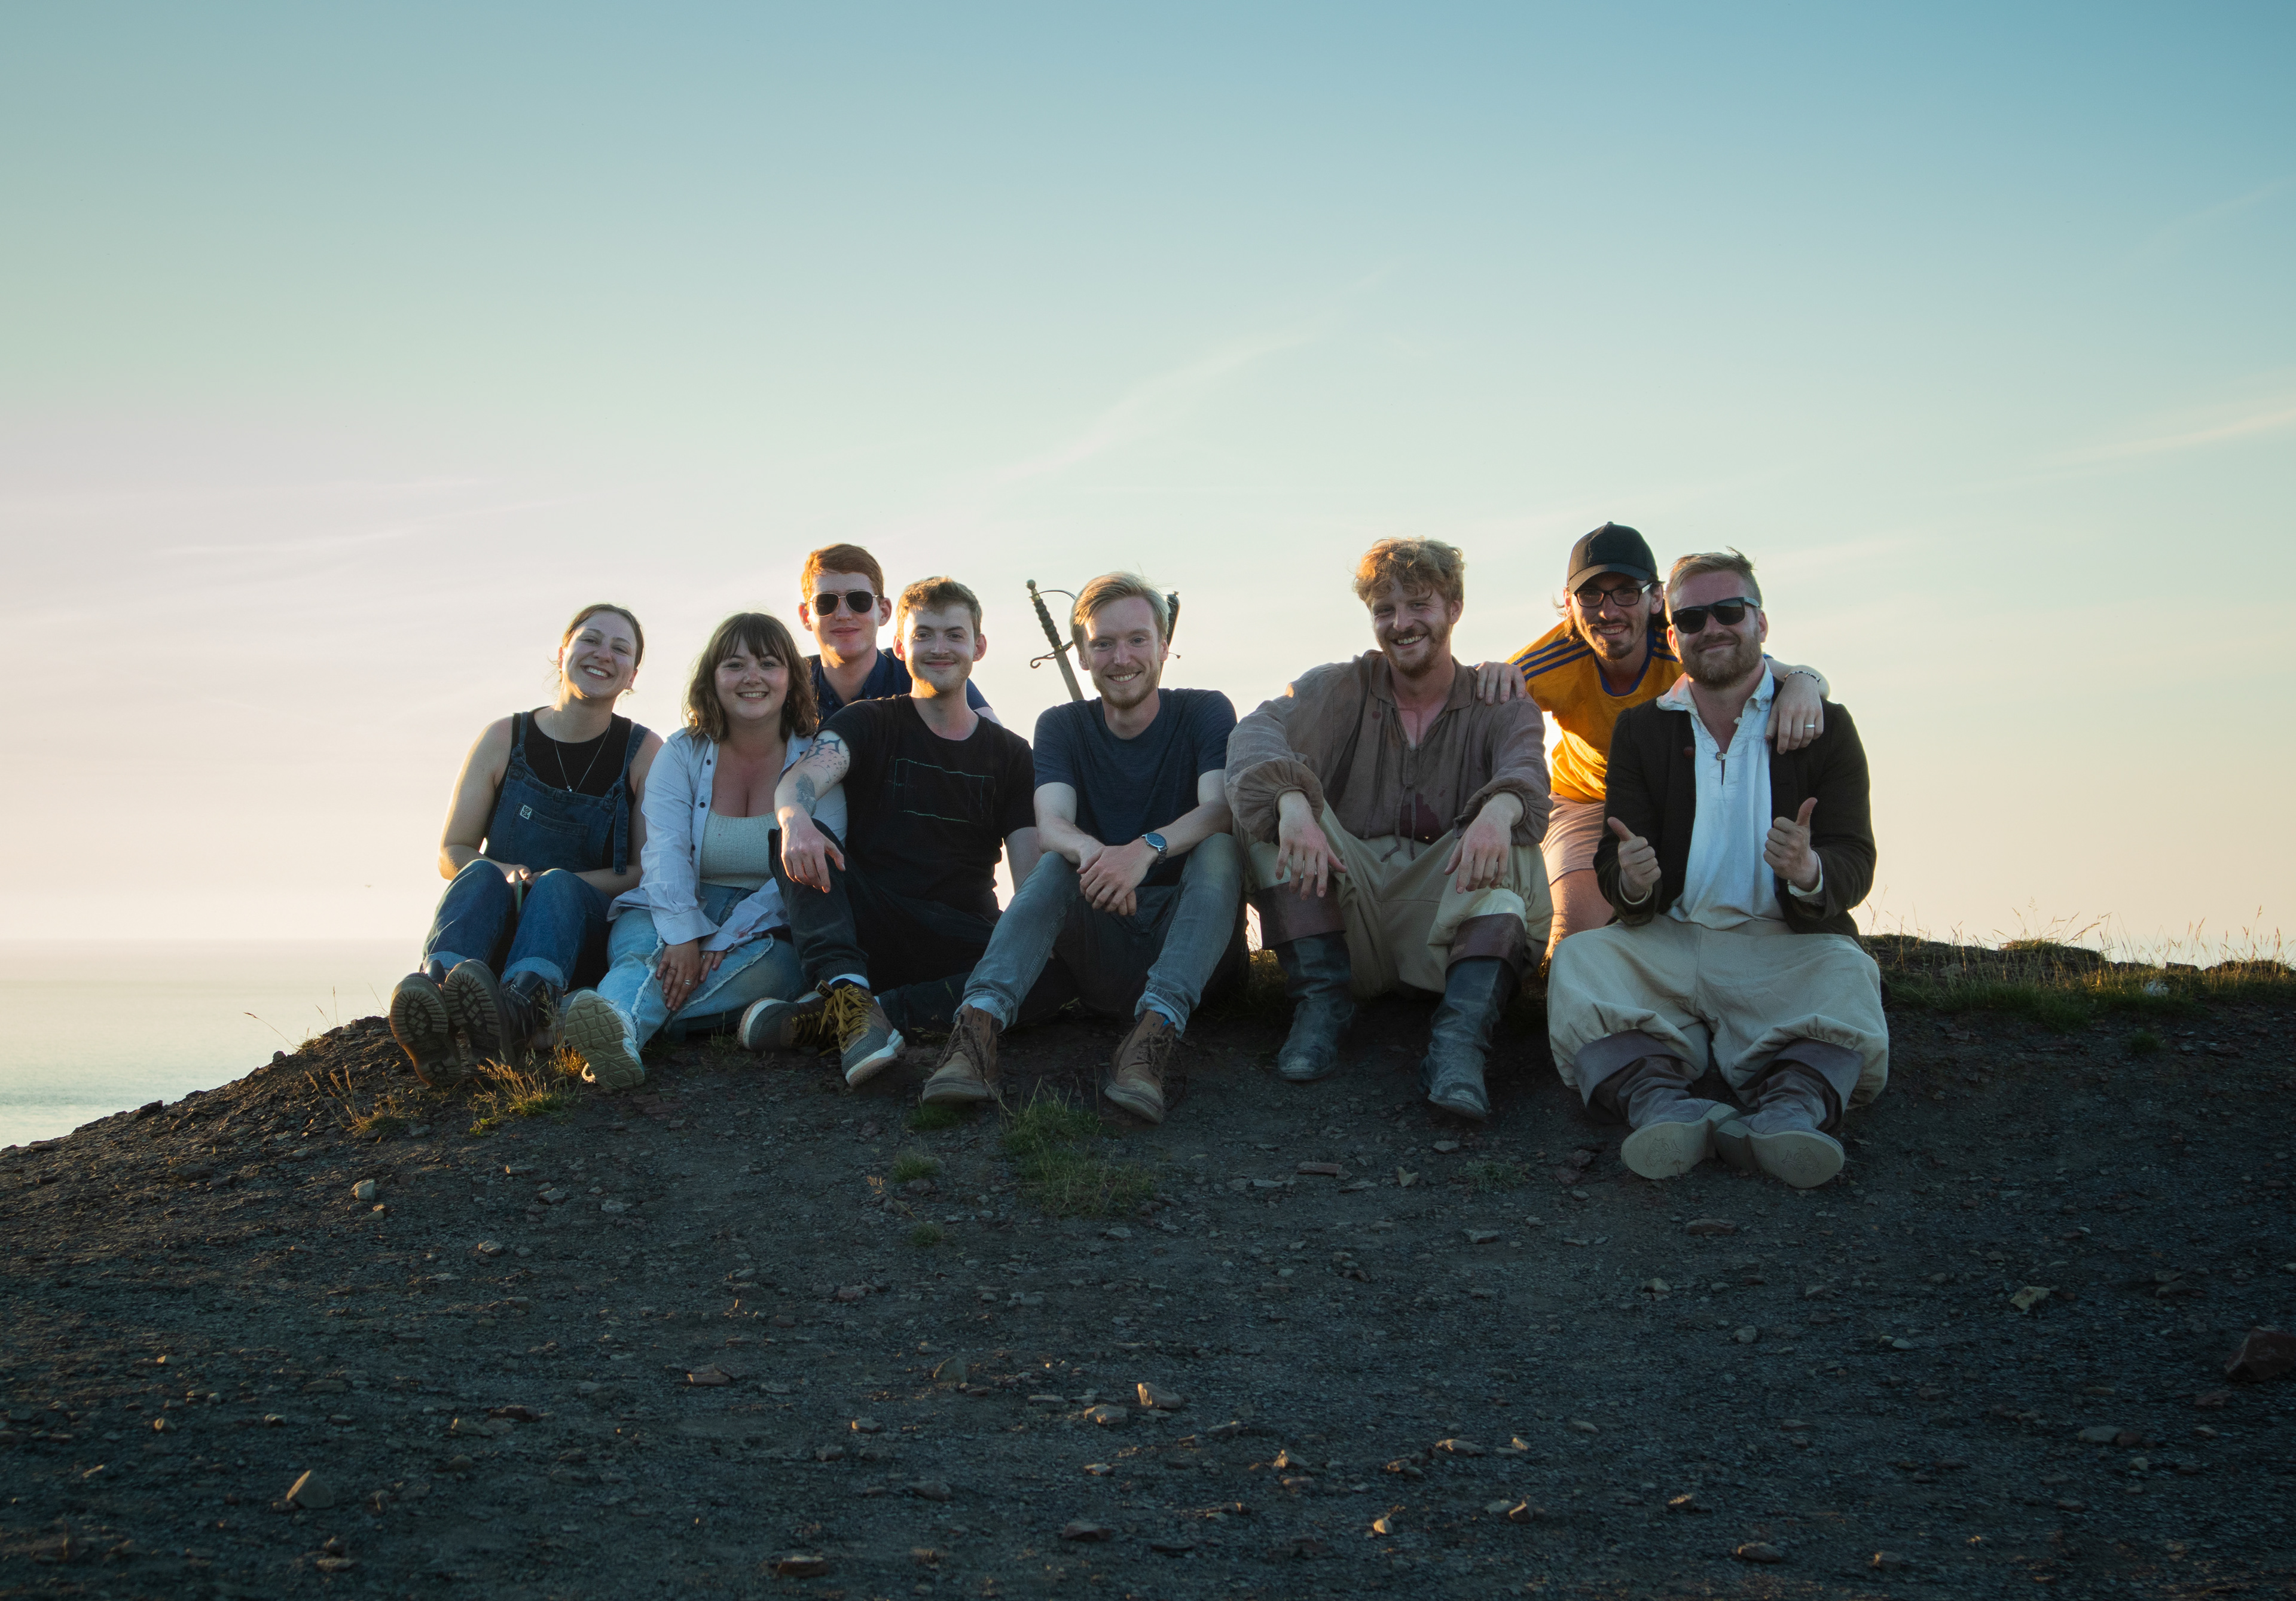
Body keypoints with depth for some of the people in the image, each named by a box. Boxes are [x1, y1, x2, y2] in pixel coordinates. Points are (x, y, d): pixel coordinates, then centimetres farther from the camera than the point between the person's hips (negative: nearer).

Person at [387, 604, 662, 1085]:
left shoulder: (644, 753, 4)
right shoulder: (504, 739, 7)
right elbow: (450, 855, 7)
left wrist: (555, 884, -17)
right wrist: (507, 875, -16)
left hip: (586, 928, -1)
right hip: (497, 935, 1)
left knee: (558, 885, -34)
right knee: (481, 874, -32)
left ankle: (517, 1011, -69)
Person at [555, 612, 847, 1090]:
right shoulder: (681, 754, 7)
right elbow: (666, 852, -9)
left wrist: (725, 939, -23)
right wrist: (682, 935, -29)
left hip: (768, 930, -1)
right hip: (679, 913, 1)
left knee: (762, 966, -37)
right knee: (644, 950, -34)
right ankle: (620, 1033, -68)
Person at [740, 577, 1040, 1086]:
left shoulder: (1009, 753, 13)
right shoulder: (869, 723, 8)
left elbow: (1032, 874, 4)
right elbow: (806, 776, -15)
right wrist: (795, 816, -41)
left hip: (961, 942, 1)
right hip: (870, 924, -1)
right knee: (801, 841, -26)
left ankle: (829, 1013, -36)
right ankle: (849, 990, -46)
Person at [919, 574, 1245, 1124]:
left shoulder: (1205, 712, 0)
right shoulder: (1062, 726, 7)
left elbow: (1220, 809, -19)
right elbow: (1051, 825, -12)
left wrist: (1148, 848, -40)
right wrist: (1091, 851, -38)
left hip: (1193, 935, -1)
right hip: (1101, 941, 1)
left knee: (1219, 849, -29)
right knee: (1056, 864, -27)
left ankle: (1157, 1026, -48)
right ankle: (979, 1023, -48)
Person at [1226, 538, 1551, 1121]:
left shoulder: (1500, 706, 8)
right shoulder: (1341, 687, 7)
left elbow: (1525, 767, -16)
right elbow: (1257, 732, -13)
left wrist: (1499, 810, -41)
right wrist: (1292, 805, -36)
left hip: (1449, 916, -1)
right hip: (1345, 912, 1)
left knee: (1510, 837, -26)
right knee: (1266, 798, -17)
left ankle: (1459, 1037, -40)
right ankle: (1321, 999, -22)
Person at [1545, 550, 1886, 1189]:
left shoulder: (1825, 726, 7)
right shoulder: (1641, 730, 13)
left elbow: (1853, 863, -3)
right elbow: (1614, 868, 5)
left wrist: (1810, 873, -30)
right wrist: (1631, 882, -23)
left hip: (1785, 945, -1)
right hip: (1670, 941, 1)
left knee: (1845, 975, -33)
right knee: (1578, 960, -28)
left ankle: (1793, 1109, -57)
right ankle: (1665, 1107, -52)